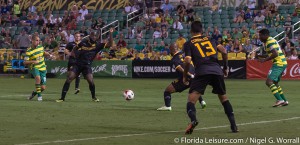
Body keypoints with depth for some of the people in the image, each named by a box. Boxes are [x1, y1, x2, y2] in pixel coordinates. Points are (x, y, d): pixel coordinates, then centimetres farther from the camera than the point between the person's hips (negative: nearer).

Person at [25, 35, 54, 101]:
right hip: (34, 68, -5)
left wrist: (49, 55, 7)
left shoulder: (40, 47, 3)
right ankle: (39, 95, -23)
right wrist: (33, 61, -30)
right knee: (38, 78, -37)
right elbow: (25, 62, -16)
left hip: (42, 68, 5)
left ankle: (34, 93, 31)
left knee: (43, 88, -2)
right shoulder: (29, 51, -13)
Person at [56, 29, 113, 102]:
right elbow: (75, 49, 17)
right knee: (69, 79, -10)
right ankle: (62, 98, -5)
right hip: (78, 64, 1)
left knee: (90, 81, -17)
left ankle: (93, 97, 11)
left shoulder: (97, 45, -1)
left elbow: (109, 44, -8)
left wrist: (110, 34, -16)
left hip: (87, 66, -1)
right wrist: (76, 53, -3)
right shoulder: (84, 42, 1)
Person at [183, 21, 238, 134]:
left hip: (202, 72, -3)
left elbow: (188, 60, -2)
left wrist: (185, 76, 11)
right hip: (217, 71, 3)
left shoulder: (188, 44, 13)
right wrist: (225, 68, 19)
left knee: (191, 100, -6)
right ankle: (233, 125, 15)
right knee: (224, 98, 22)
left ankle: (193, 119, -37)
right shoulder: (210, 40, 23)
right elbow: (223, 51, 10)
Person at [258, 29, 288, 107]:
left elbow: (275, 54, -23)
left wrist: (265, 60, -18)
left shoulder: (270, 42, -13)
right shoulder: (270, 40, 19)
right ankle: (284, 101, 22)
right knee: (274, 83, 19)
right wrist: (263, 56, 16)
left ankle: (279, 100, -21)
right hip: (282, 63, 11)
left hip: (279, 63, -11)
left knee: (269, 82, -15)